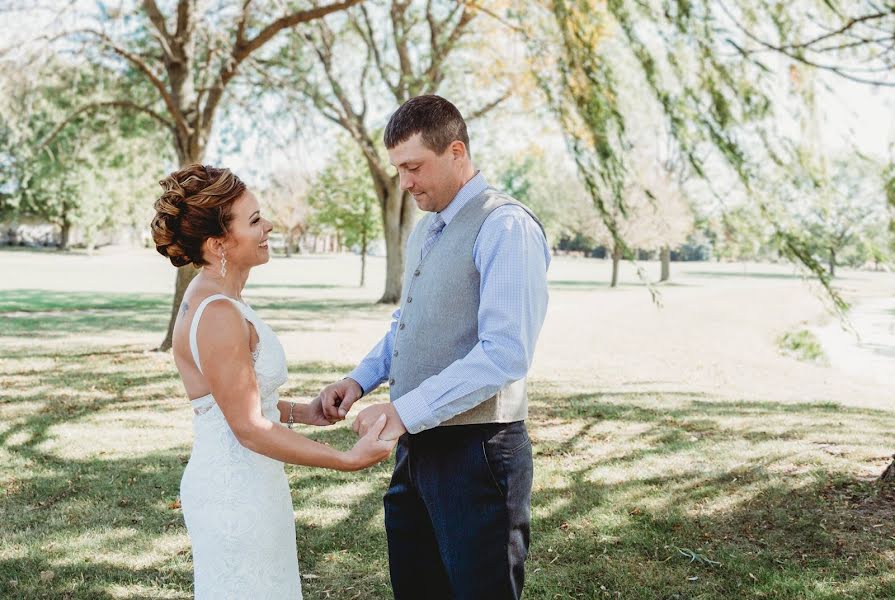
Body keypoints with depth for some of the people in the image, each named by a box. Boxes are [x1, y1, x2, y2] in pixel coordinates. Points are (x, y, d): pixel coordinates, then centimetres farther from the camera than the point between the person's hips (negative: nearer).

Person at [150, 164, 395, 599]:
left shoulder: (212, 299, 6)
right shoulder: (217, 313, -23)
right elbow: (249, 428, -22)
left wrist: (300, 412, 10)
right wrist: (347, 460, -21)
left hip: (243, 483, 9)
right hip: (234, 492, -9)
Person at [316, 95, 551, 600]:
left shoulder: (505, 226, -16)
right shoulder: (425, 229, 14)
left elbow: (506, 353, -25)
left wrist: (406, 411, -24)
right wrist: (361, 379, 6)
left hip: (475, 451, -9)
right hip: (417, 444, 9)